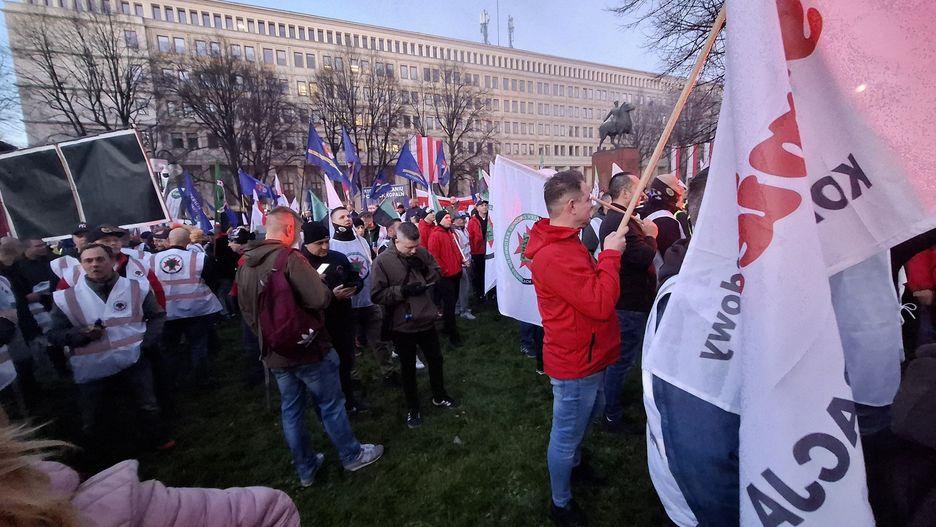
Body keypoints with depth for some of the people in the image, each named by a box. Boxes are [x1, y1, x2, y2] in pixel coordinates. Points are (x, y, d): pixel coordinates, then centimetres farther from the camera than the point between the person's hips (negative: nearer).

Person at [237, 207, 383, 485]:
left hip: (274, 353, 7)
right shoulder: (290, 257, -21)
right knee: (331, 405, 10)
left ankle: (306, 468, 34)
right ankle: (352, 455, 28)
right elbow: (319, 298, -29)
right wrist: (330, 292, -8)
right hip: (307, 347, -7)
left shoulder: (245, 265, 4)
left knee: (291, 410, 18)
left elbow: (246, 311, 13)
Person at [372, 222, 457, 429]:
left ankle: (439, 396, 45)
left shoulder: (422, 252, -5)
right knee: (408, 368, 14)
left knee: (436, 359, 20)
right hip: (402, 325, -4)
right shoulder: (383, 261, -17)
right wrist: (402, 291, -24)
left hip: (426, 319, 4)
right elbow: (377, 295, -16)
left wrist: (426, 281, -11)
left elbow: (437, 271, 10)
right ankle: (413, 408, 35)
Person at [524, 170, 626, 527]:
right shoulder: (554, 255, -30)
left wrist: (606, 255, -2)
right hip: (576, 365, -11)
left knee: (591, 411, 32)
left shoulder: (565, 242, 6)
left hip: (588, 357, 11)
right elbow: (601, 304, -30)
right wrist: (611, 255, -20)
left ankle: (574, 461, 58)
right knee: (565, 436, 10)